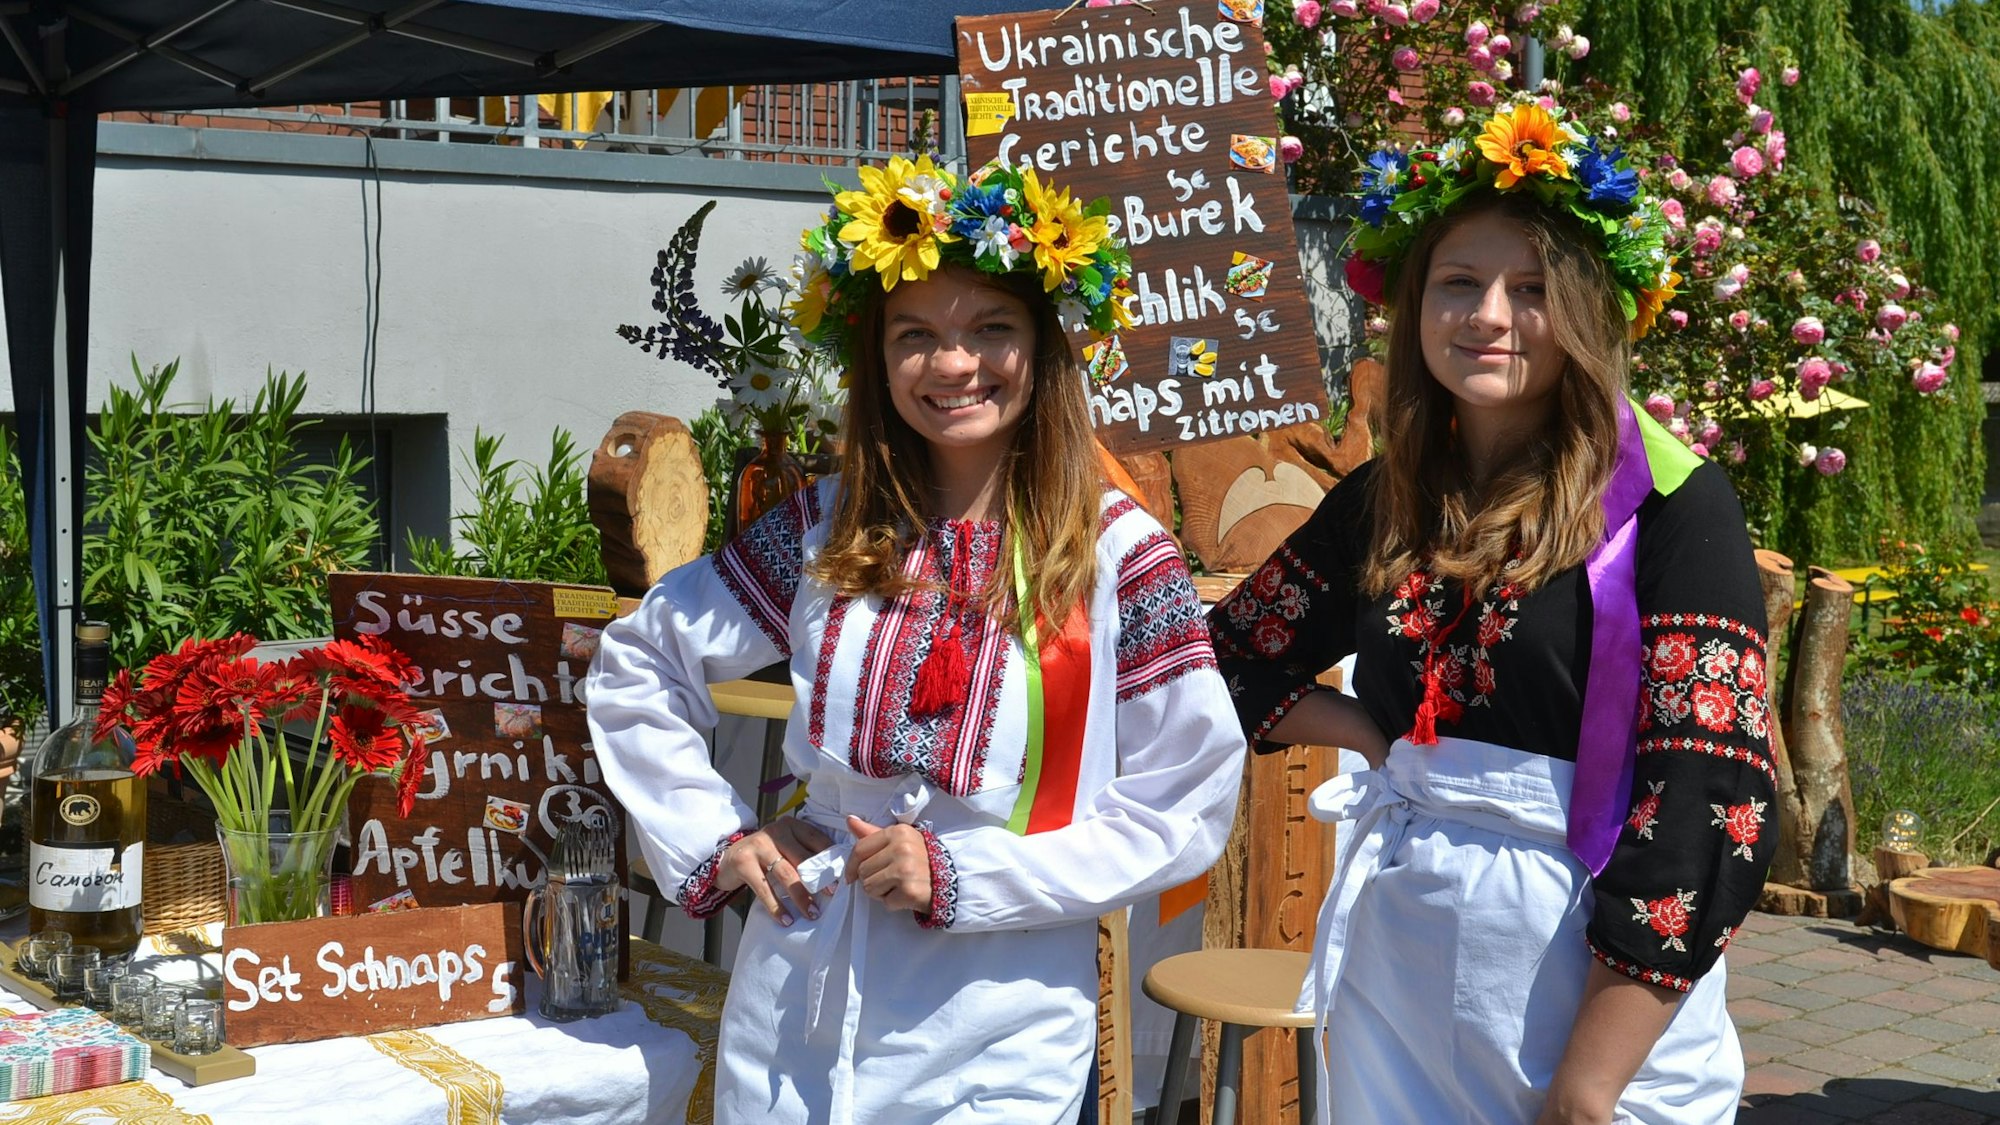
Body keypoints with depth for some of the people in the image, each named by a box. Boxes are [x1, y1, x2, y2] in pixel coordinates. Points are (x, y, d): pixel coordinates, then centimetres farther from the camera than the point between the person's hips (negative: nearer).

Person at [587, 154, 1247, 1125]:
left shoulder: (1117, 554, -8)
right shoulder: (827, 532, 0)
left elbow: (1188, 807, -9)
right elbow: (632, 667, 11)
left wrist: (963, 873, -14)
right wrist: (712, 838, 1)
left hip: (997, 1042, -2)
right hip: (797, 1010, 3)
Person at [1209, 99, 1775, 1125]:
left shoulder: (1670, 504, -11)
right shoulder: (1382, 502, 5)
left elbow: (1707, 810, -17)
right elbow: (1229, 666, 16)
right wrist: (1377, 736, -1)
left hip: (1601, 980, -5)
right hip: (1396, 967, 5)